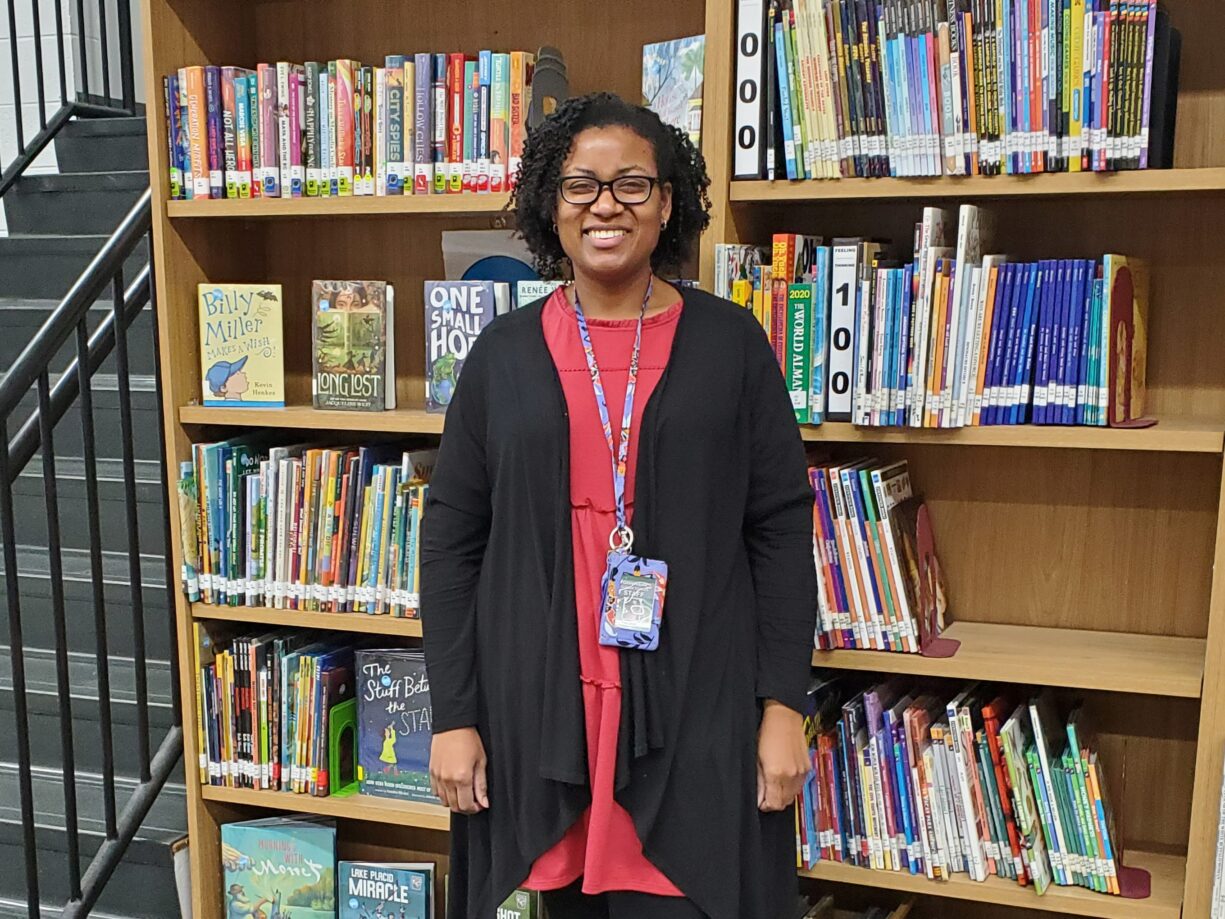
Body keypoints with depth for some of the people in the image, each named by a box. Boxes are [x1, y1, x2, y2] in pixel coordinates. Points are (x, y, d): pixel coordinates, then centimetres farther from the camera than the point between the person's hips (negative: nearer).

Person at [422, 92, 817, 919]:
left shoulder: (730, 342, 0)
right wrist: (453, 715, 0)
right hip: (537, 709, 2)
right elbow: (452, 541, 4)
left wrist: (784, 705, -4)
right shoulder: (504, 354, 3)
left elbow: (780, 531, 0)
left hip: (696, 711, -1)